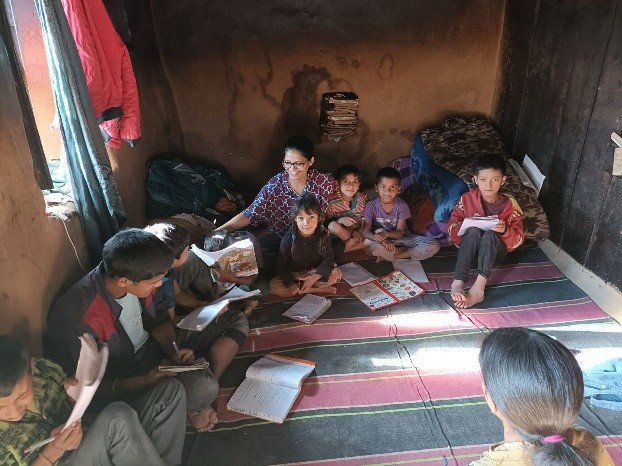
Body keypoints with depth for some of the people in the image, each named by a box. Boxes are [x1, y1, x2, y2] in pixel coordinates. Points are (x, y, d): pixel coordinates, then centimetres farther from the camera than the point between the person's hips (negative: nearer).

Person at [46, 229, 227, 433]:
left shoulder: (141, 278, -17)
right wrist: (146, 381, -30)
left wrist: (173, 351, -16)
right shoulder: (81, 321, -33)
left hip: (153, 344, 6)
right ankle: (190, 411, 2)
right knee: (203, 387, -32)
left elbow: (161, 320, 1)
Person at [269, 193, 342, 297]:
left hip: (315, 273, 1)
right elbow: (281, 265, -13)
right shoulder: (289, 238, -17)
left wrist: (313, 278, -27)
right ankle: (319, 289, -23)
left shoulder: (323, 236, -13)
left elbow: (328, 260, -14)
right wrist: (291, 284, -28)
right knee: (273, 286, -28)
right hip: (293, 275, 0)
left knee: (337, 273, -23)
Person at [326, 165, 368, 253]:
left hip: (356, 232, 3)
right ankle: (357, 243, -9)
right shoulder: (332, 200, -17)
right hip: (337, 235, -2)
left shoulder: (363, 198, -8)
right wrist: (340, 220, -32)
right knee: (333, 225, -34)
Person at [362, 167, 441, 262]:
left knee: (435, 245, -17)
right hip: (382, 240, -2)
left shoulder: (402, 205, -9)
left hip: (400, 238, 3)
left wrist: (386, 234, -34)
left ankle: (387, 255, -17)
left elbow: (400, 232, -12)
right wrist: (383, 240, -33)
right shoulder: (371, 205, -11)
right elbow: (366, 232, -14)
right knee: (376, 247, -41)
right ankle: (411, 251, -14)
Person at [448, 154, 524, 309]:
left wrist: (505, 230, -29)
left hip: (495, 250, 0)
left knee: (489, 235, -33)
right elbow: (451, 226, -4)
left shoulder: (510, 205, -7)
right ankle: (457, 283, -45)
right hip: (469, 248, 0)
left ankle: (479, 287, -47)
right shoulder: (467, 199, -6)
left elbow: (518, 239, -7)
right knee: (474, 231, -33)